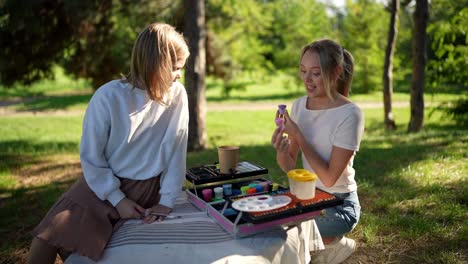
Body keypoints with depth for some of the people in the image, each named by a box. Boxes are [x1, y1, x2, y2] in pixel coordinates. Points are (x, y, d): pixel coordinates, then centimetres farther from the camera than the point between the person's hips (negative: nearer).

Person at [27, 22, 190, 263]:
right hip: (101, 182, 0)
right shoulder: (108, 96, -18)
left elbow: (176, 151, -7)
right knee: (45, 241, -9)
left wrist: (167, 200, -8)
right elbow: (90, 156, -10)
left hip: (145, 190, 0)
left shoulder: (177, 95, -12)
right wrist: (117, 199, -11)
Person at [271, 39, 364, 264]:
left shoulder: (349, 114, -21)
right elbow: (290, 167, -1)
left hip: (339, 204, -6)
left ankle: (333, 246, 9)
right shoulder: (299, 105, -2)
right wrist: (281, 150, -24)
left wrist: (297, 134, -25)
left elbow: (329, 178, -22)